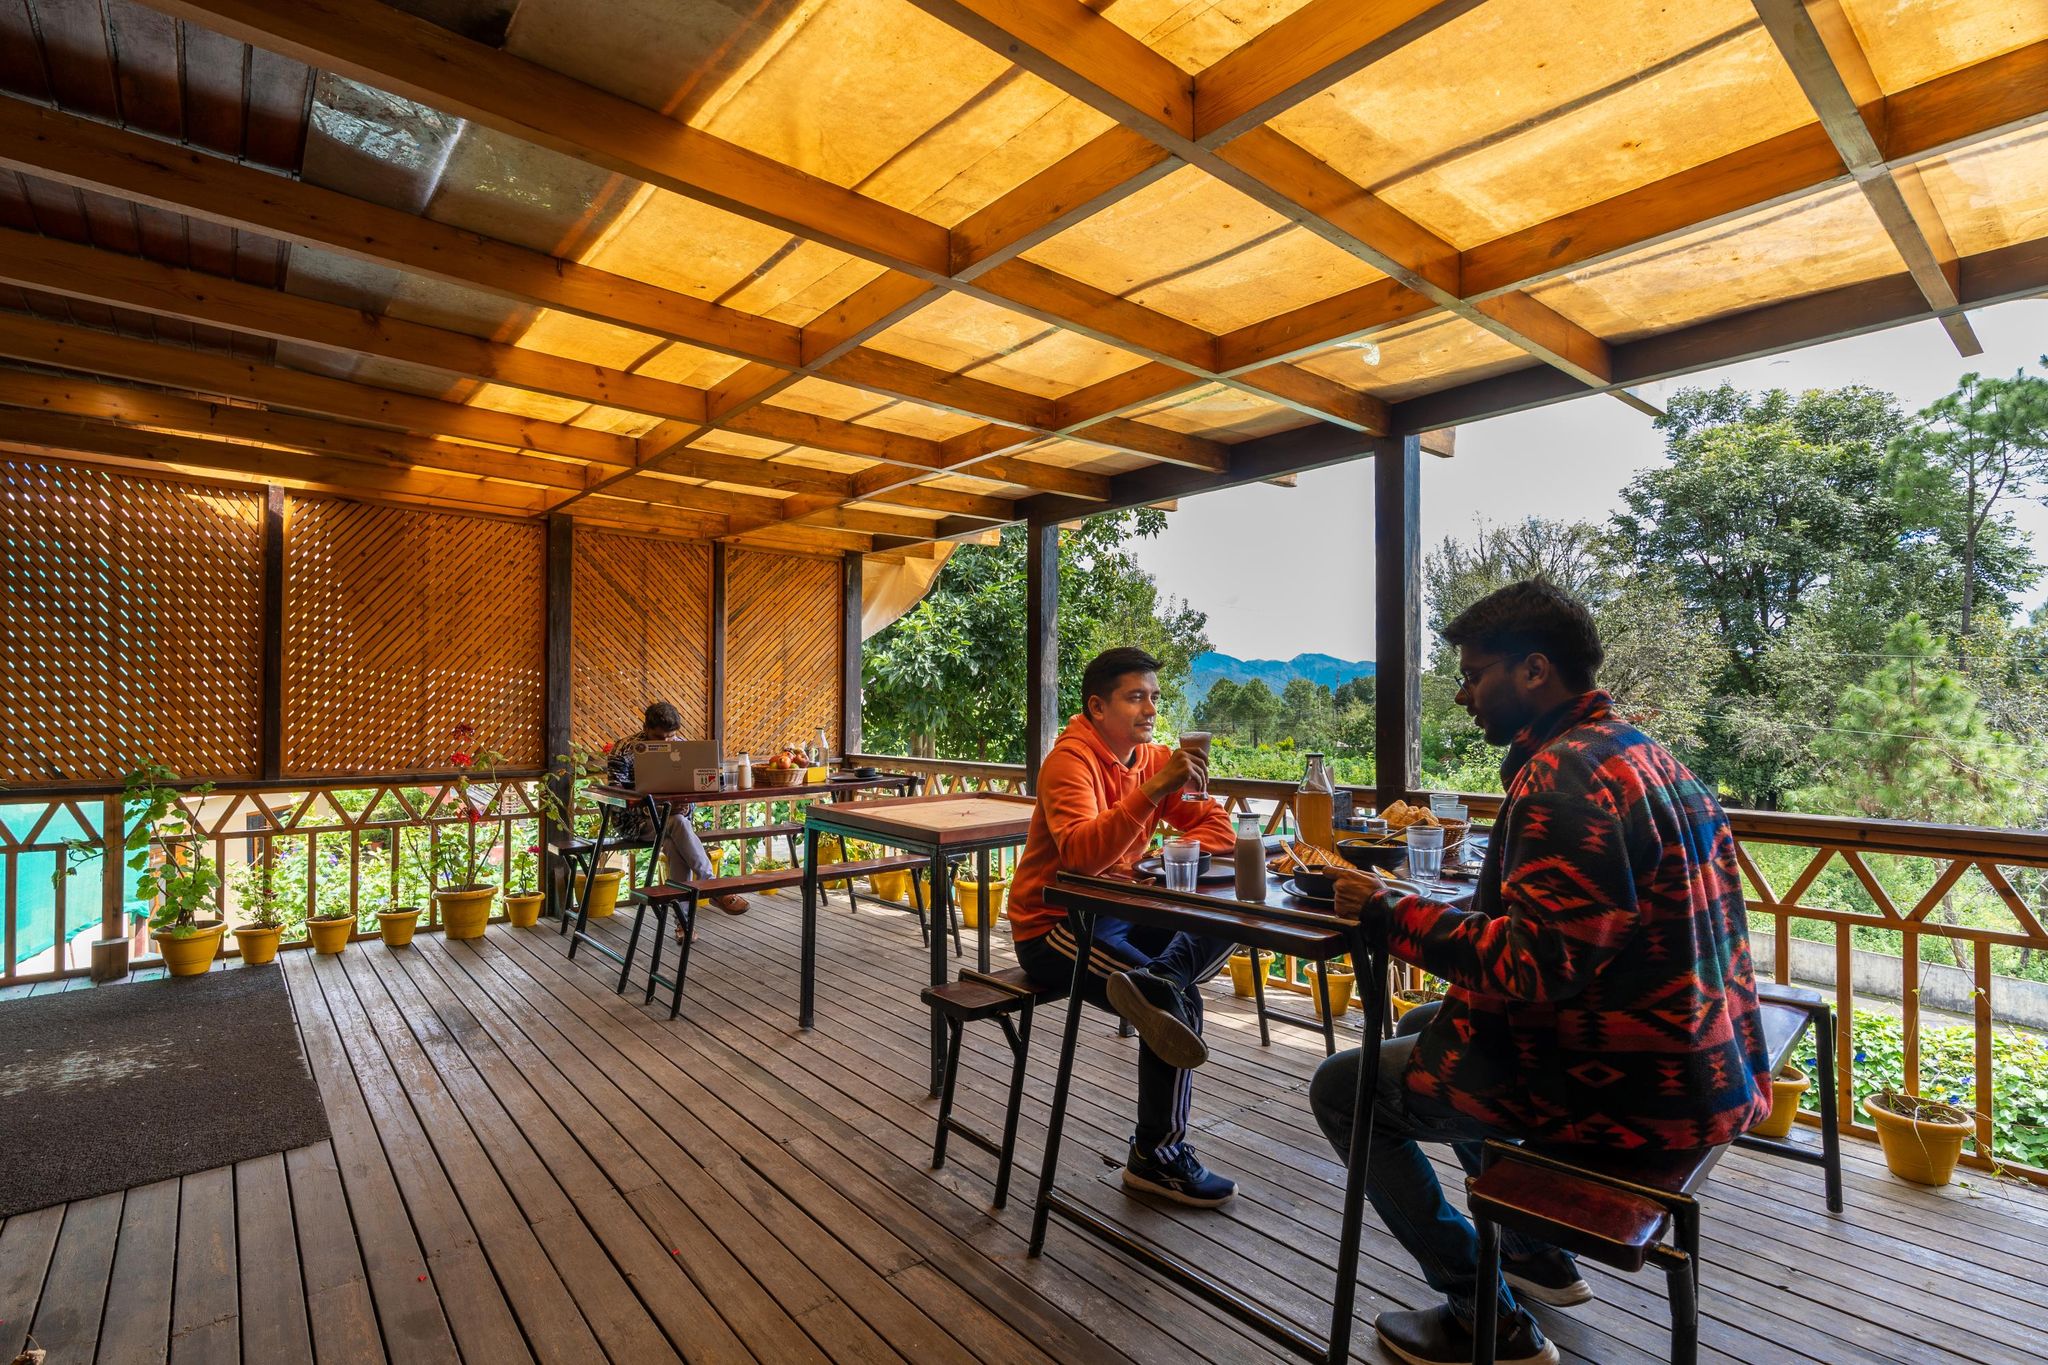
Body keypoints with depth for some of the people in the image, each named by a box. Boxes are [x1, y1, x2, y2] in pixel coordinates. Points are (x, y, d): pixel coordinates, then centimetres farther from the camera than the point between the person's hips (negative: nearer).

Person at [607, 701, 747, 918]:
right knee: (679, 824, -34)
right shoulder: (625, 750, -4)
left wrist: (684, 803, -16)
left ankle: (683, 919, -28)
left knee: (676, 847, -32)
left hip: (673, 817, 3)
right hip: (637, 822, -3)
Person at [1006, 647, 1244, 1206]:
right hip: (1051, 929, -7)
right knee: (1183, 1003, -22)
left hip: (1112, 915, 8)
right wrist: (1154, 789, -42)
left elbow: (1215, 824, 2)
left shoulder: (1153, 759, 5)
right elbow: (1081, 854, -35)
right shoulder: (1070, 760, -18)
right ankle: (1158, 1156, -8)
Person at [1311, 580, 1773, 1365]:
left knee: (1342, 1089, 2)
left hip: (1631, 1087, -10)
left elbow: (1536, 968, -28)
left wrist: (1390, 913, -19)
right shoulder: (1636, 749, 8)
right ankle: (1538, 1255, 34)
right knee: (1426, 1028, 27)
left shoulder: (1562, 775, -23)